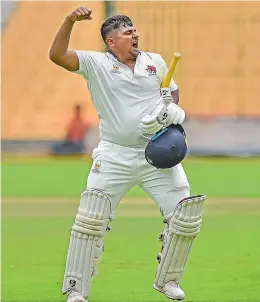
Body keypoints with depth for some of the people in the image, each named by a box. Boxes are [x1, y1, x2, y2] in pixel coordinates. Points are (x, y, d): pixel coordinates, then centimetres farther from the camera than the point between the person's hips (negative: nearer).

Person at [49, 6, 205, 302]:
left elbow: (172, 93, 18)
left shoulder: (156, 62, 7)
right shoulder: (96, 64, -3)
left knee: (186, 214, -2)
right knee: (90, 219, -8)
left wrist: (172, 110, -5)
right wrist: (70, 21, -27)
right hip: (114, 155, -3)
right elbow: (57, 56, -14)